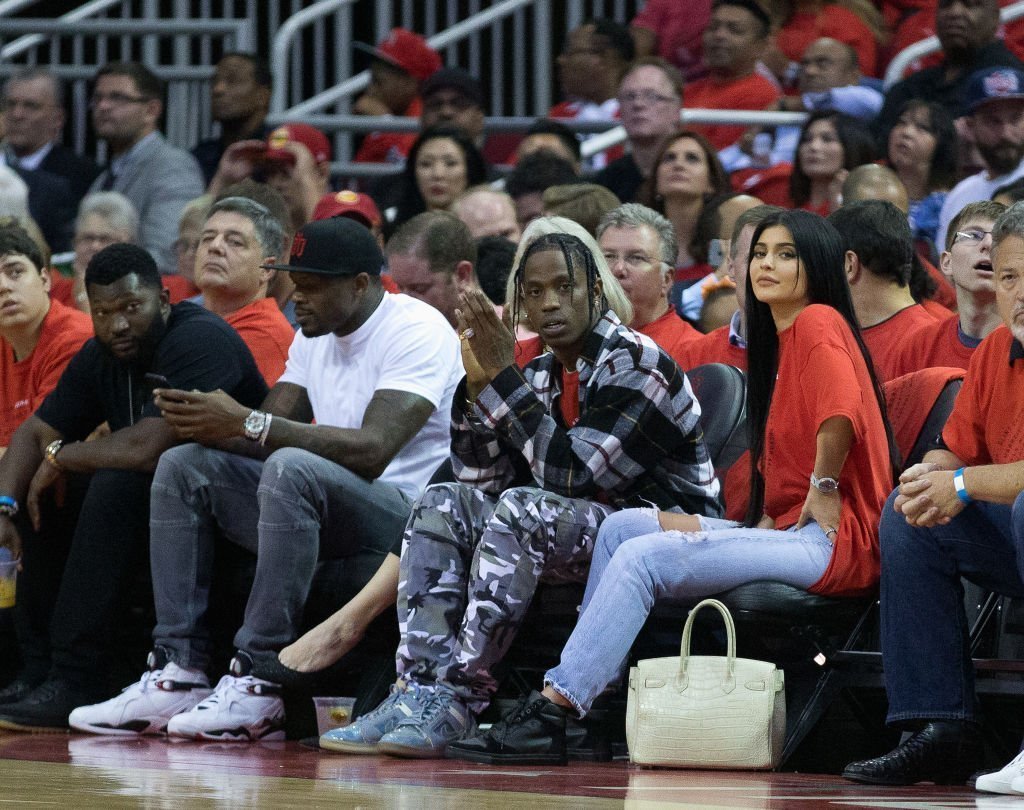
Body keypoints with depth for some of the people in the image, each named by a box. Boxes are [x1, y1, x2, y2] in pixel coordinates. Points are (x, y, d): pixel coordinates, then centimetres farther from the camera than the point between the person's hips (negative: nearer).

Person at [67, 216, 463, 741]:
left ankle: (260, 684, -33)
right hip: (323, 508, 9)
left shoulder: (417, 331, -13)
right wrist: (207, 421, -14)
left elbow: (371, 451, -25)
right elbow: (268, 432, 9)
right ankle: (178, 673, -13)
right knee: (183, 467, -2)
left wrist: (246, 423, -28)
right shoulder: (315, 337, 16)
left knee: (290, 468, -35)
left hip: (407, 511, -9)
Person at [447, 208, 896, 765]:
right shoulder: (777, 340, 24)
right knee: (623, 527, 0)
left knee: (642, 557, -20)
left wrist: (822, 492, -15)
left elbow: (841, 411, -26)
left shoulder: (819, 323, -7)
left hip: (828, 539, -10)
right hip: (787, 527, 10)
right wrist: (771, 516, 10)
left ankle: (552, 714, -23)